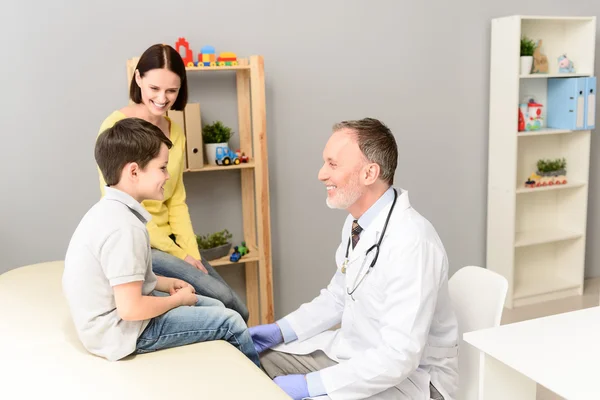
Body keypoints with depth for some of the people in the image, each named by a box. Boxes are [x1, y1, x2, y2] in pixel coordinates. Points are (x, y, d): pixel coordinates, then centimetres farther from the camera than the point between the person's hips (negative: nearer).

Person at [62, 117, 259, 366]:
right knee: (230, 322, -3)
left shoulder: (108, 209, 3)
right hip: (122, 330, -10)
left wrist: (164, 283, 6)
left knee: (215, 307, 17)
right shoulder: (124, 227, -28)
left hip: (109, 316, 10)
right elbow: (131, 309, -29)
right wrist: (178, 299, -13)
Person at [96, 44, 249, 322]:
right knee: (224, 300, -18)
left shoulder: (176, 132, 9)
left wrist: (192, 254, -5)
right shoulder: (117, 127, -12)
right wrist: (179, 255, -14)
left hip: (170, 242, 7)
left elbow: (176, 201, 9)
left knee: (237, 310, -4)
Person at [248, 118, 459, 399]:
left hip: (409, 374, -8)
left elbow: (399, 357, -30)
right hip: (351, 352, 8)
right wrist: (282, 330, 3)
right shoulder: (358, 222, -1)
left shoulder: (411, 243, -29)